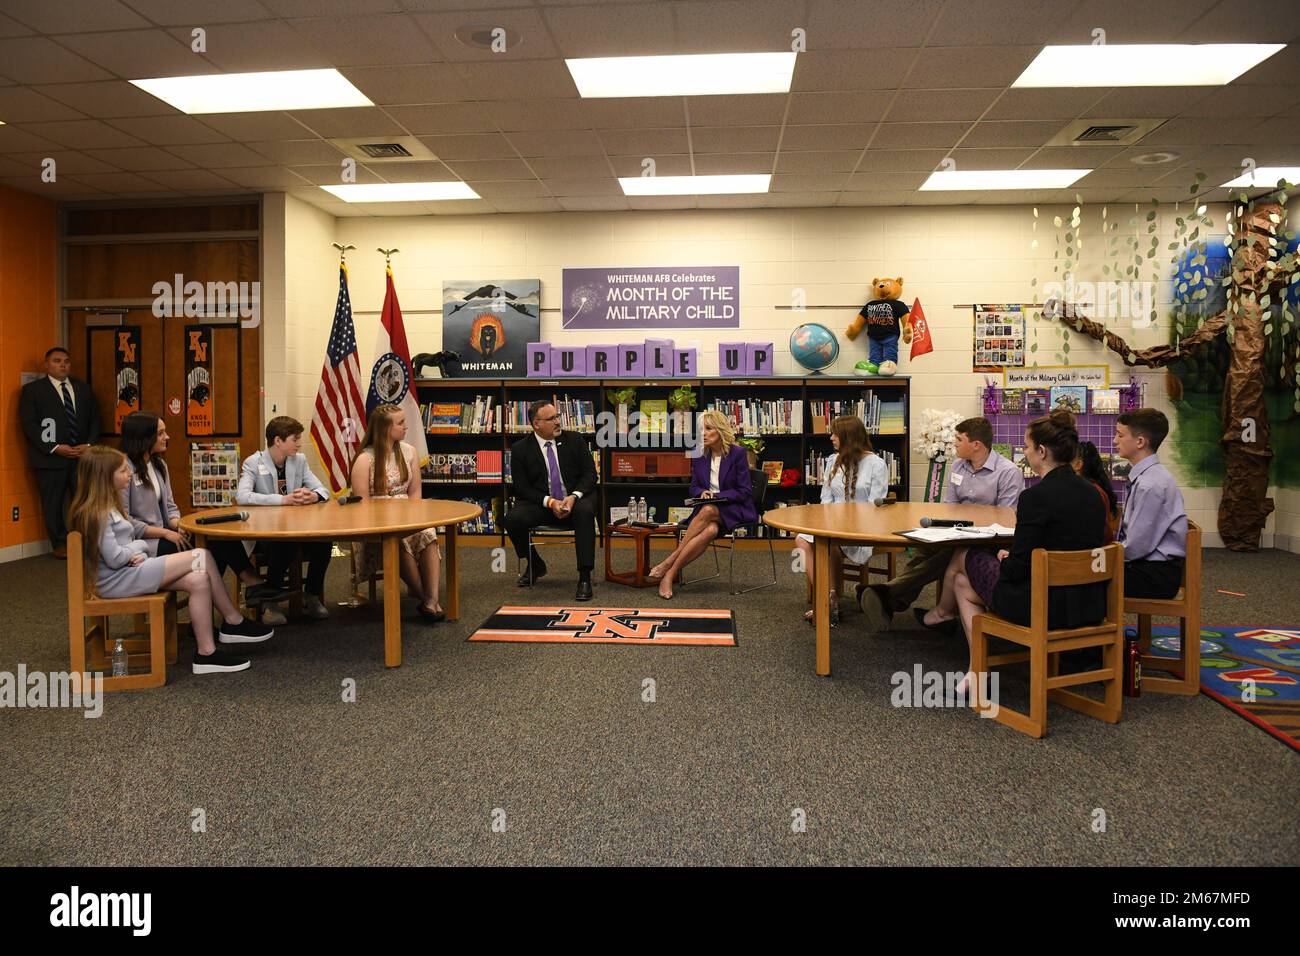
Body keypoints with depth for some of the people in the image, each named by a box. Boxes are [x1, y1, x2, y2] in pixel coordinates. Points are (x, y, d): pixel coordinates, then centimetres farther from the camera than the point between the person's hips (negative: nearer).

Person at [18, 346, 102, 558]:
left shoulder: (83, 388, 14)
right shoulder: (32, 389, 1)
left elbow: (94, 419, 13)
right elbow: (29, 424, -6)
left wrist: (90, 445, -3)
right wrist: (54, 448, -14)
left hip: (83, 455, 3)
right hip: (51, 458, -3)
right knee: (53, 503, 3)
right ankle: (60, 545, 14)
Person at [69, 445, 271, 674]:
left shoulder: (106, 507, 14)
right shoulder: (97, 513, -17)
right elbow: (115, 558, -21)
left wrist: (140, 554, -6)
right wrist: (140, 545, -2)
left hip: (127, 571, 10)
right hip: (117, 580, -10)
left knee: (198, 580, -10)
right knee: (202, 557, -15)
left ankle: (207, 653, -10)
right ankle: (234, 622, -6)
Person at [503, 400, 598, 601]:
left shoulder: (575, 441, 4)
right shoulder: (520, 449, 0)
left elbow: (590, 474, 0)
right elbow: (521, 487, -4)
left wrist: (573, 497, -19)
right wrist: (549, 502, -19)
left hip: (575, 500, 0)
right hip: (540, 503, 0)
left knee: (585, 511, -35)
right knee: (513, 519, -27)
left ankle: (584, 577, -31)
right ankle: (535, 564, 5)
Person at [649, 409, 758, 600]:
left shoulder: (738, 453, -7)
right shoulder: (700, 454, 7)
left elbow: (745, 491, -7)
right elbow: (694, 487, 15)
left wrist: (717, 496, -17)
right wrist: (702, 492, -9)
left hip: (735, 510, -3)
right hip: (706, 507, 3)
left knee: (708, 511, -37)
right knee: (710, 530, -36)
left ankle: (668, 563, -34)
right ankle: (670, 574, -39)